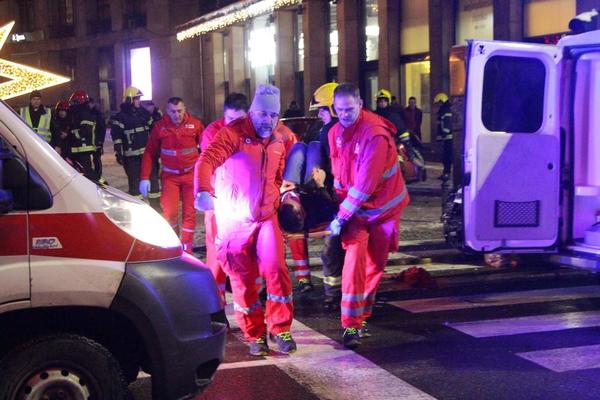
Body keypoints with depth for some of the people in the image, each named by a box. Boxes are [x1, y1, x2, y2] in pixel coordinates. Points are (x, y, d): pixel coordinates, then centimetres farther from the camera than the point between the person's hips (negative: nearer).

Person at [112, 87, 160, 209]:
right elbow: (116, 136, -9)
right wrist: (118, 153, -15)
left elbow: (153, 128, 21)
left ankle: (155, 204, 18)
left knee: (153, 177, 8)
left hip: (148, 152, 5)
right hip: (132, 155, -5)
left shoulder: (144, 112, 11)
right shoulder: (121, 116, -5)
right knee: (134, 181, 1)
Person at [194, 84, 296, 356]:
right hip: (233, 221, -3)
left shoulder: (278, 142, 7)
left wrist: (279, 199, 9)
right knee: (242, 281, 6)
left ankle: (280, 329, 7)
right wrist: (204, 191, -46)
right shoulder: (233, 134, -13)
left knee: (276, 271, -9)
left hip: (266, 218, 4)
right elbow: (207, 160, -29)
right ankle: (255, 335, 22)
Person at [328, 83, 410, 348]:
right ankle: (351, 325, -12)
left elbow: (365, 184, -27)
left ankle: (361, 317, 26)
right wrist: (339, 197, 8)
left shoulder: (375, 135, -24)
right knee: (354, 260, -14)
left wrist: (342, 216, -24)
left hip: (384, 207, -3)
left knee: (375, 265, 8)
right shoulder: (336, 132, -2)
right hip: (354, 207, 3)